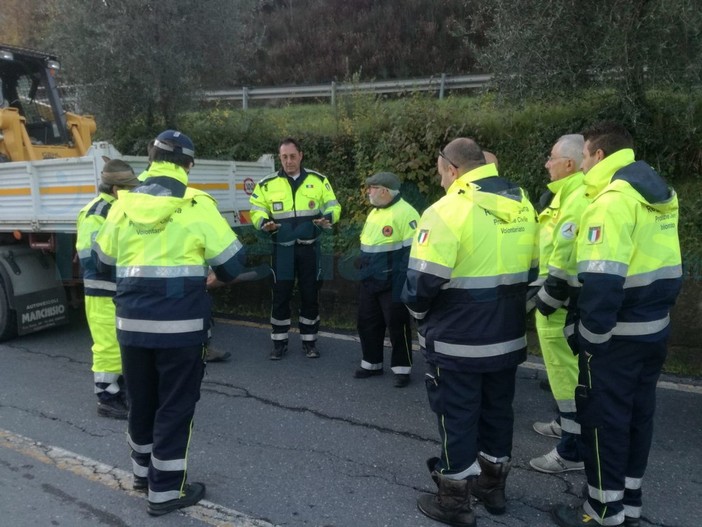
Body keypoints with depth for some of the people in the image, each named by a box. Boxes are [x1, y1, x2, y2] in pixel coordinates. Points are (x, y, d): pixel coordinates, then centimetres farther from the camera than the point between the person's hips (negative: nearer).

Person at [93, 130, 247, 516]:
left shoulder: (124, 204, 3)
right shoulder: (196, 204, -10)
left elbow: (105, 257, 13)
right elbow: (230, 260, -7)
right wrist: (220, 276, 16)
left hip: (131, 321, 5)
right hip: (180, 323, -5)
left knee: (141, 400, 21)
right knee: (175, 405, 7)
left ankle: (143, 471, 40)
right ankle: (166, 490, 16)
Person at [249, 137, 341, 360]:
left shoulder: (318, 180, 3)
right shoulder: (267, 184, 1)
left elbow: (333, 206, 6)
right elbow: (256, 210, 5)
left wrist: (328, 218, -16)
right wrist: (263, 222, -17)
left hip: (309, 248, 1)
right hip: (283, 249, 0)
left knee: (310, 295, 8)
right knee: (281, 295, 4)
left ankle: (309, 341, 22)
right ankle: (279, 342, 19)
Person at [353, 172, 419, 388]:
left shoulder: (405, 213, -16)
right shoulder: (375, 212, 13)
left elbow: (413, 250, -19)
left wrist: (405, 284, -20)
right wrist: (363, 273, 19)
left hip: (393, 284, -9)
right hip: (369, 282, 9)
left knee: (397, 326, 3)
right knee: (367, 324, 15)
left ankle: (402, 369, 17)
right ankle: (371, 363, 30)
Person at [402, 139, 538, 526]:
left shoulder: (449, 210, -19)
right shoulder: (522, 205, 6)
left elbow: (423, 279, -19)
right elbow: (531, 270, 13)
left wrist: (418, 311, 2)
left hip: (457, 341, -7)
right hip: (508, 336, 7)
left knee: (457, 416, 8)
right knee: (497, 410, 20)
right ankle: (492, 485, 38)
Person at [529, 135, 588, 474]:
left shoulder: (578, 199, -22)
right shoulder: (569, 194, 13)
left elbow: (567, 261, -27)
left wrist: (546, 300, -19)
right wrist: (545, 294, 17)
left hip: (562, 305, -11)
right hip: (563, 302, 11)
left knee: (567, 372, -1)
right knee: (567, 369, 23)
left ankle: (574, 450, 10)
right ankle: (568, 424, 40)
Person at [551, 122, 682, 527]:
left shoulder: (613, 200, -19)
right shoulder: (661, 195, 11)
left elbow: (601, 281, -25)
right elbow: (665, 268, 16)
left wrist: (588, 337, -17)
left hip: (619, 335, -9)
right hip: (655, 329, 9)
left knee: (604, 419, 5)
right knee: (637, 416, 17)